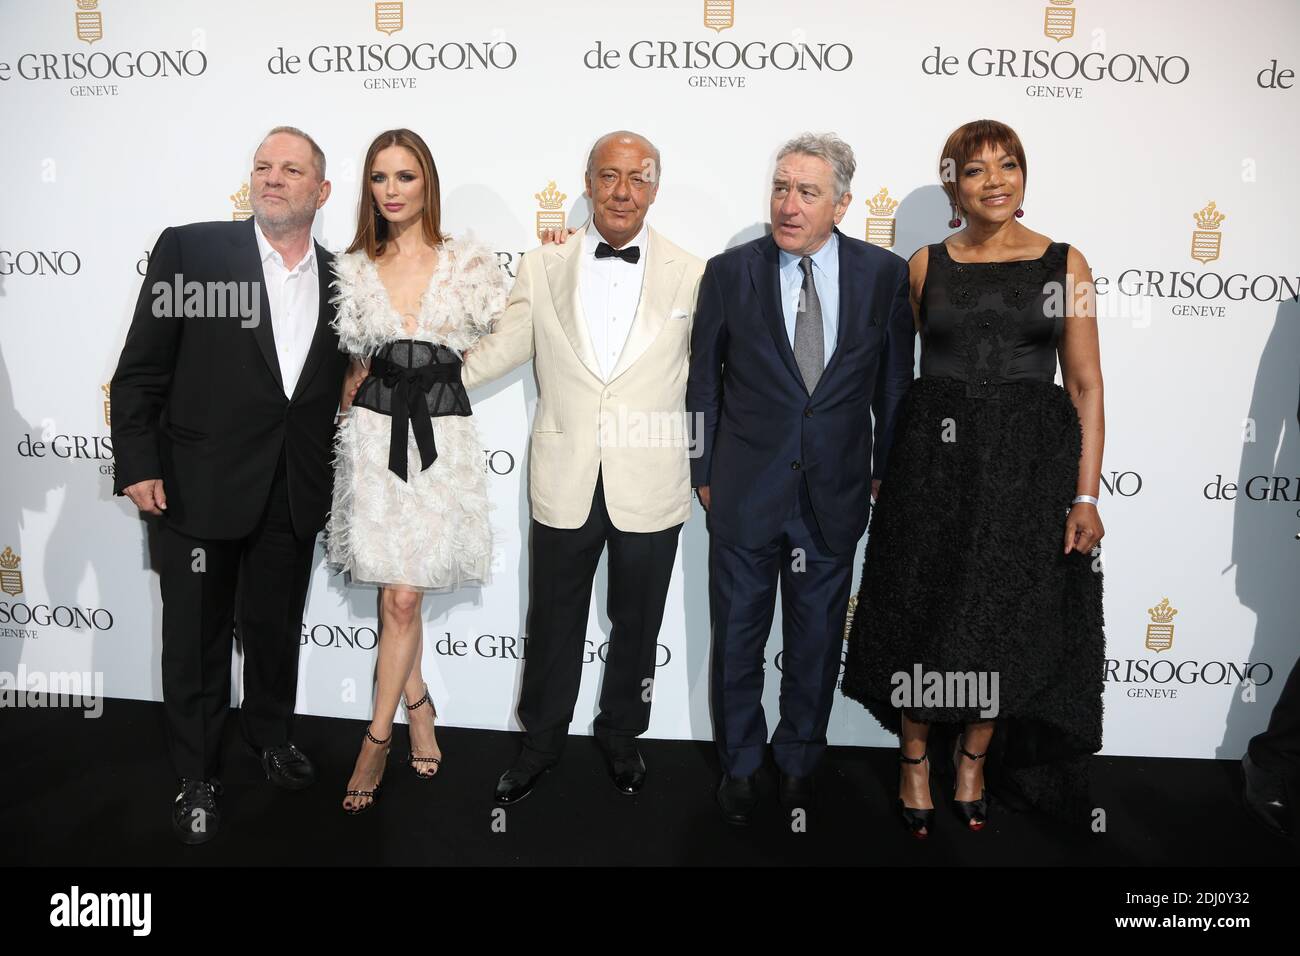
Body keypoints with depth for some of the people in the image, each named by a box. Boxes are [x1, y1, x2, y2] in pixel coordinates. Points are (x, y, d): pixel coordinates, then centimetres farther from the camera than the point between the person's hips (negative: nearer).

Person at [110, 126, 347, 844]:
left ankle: (272, 734, 42)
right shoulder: (190, 250, -6)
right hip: (200, 487, -3)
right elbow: (139, 370, -6)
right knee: (196, 638, 9)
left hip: (295, 495, 3)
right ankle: (196, 776, 28)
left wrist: (330, 473, 6)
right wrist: (137, 465, -10)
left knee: (277, 627, 18)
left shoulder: (339, 278, 5)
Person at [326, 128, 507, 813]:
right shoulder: (352, 269, 7)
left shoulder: (470, 263, 0)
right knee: (395, 597, 7)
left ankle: (377, 738, 12)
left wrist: (445, 372, 3)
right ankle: (418, 707, 29)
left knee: (402, 599, -3)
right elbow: (355, 359, 17)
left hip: (442, 437, -2)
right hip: (375, 434, 2)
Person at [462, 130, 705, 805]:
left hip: (650, 490, 0)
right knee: (553, 627, 14)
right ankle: (541, 745, 35)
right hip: (565, 487, 1)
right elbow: (494, 354, 6)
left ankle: (621, 738, 40)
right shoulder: (543, 270, 2)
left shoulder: (691, 276, 0)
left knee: (636, 628, 16)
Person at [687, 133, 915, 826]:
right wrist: (703, 474, 3)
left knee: (817, 643, 16)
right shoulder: (729, 272, -5)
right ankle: (740, 765, 35)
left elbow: (893, 384, 5)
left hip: (835, 497, 1)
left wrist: (886, 474, 8)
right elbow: (703, 382, 2)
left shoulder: (884, 273, -4)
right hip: (745, 493, 0)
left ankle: (799, 760, 39)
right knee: (737, 639, 13)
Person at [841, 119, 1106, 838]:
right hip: (932, 458, 0)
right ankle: (915, 763, 26)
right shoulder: (924, 266, 5)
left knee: (1006, 621, 8)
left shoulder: (1065, 264, 3)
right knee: (924, 616, 6)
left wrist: (1086, 494, -6)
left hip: (1028, 462, 0)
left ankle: (975, 764, 29)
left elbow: (1086, 385, 1)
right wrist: (882, 468, 4)